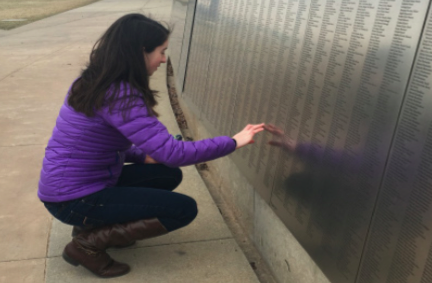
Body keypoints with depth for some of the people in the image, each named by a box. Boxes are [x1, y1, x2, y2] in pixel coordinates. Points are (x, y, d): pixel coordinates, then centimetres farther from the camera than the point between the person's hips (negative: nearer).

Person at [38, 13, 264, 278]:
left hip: (70, 183, 9)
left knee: (169, 175, 12)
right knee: (184, 209, -8)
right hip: (74, 199, -9)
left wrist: (142, 156, 5)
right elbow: (173, 153, -27)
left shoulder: (96, 82, 4)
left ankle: (94, 225, 11)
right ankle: (88, 243, -4)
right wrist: (233, 142, -17)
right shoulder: (120, 96, -25)